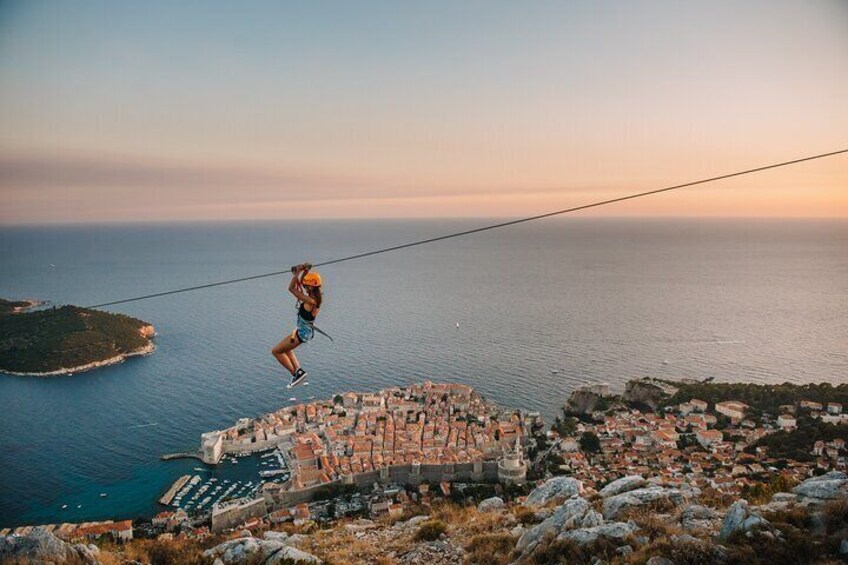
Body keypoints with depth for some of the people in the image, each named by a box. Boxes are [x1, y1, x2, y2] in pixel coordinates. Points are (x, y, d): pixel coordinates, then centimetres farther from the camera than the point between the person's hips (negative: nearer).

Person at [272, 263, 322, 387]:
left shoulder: (310, 301, -31)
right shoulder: (315, 296, -4)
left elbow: (291, 288, -29)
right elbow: (299, 284, 10)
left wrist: (298, 272, -25)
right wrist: (304, 272, -3)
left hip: (302, 333, -10)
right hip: (305, 330, 10)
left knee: (276, 351, 5)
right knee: (286, 349, 31)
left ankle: (296, 373, 10)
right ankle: (299, 370, 25)